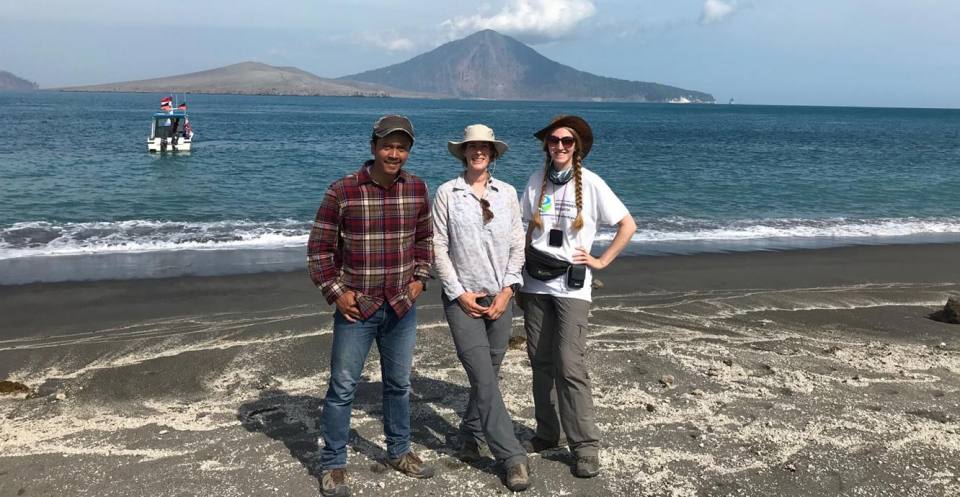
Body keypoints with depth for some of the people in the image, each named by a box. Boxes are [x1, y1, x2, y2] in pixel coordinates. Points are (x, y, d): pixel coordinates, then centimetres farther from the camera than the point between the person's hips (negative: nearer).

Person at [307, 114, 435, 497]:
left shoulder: (417, 189, 0)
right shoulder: (342, 191, -12)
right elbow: (319, 248, -6)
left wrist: (419, 278, 5)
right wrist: (336, 292, -10)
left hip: (402, 307, 4)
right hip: (356, 307, -4)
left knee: (399, 384, 17)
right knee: (342, 388, 5)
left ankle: (399, 452, 36)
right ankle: (333, 465, 21)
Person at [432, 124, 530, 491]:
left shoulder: (507, 193, 5)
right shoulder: (447, 193, -3)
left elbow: (517, 245, 5)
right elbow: (438, 248, -4)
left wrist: (507, 291, -5)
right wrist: (459, 293, -9)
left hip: (500, 298, 3)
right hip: (463, 299, -3)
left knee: (486, 376, 10)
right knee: (485, 381, -6)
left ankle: (469, 440, 31)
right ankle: (513, 458, 1)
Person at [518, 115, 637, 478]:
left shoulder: (590, 184, -5)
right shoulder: (536, 181, 5)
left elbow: (628, 225, 0)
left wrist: (601, 261, -4)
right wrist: (518, 279, 9)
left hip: (571, 285, -4)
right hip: (536, 283, 4)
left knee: (569, 366, -9)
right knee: (541, 362, 8)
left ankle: (585, 447, 1)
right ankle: (547, 434, 21)